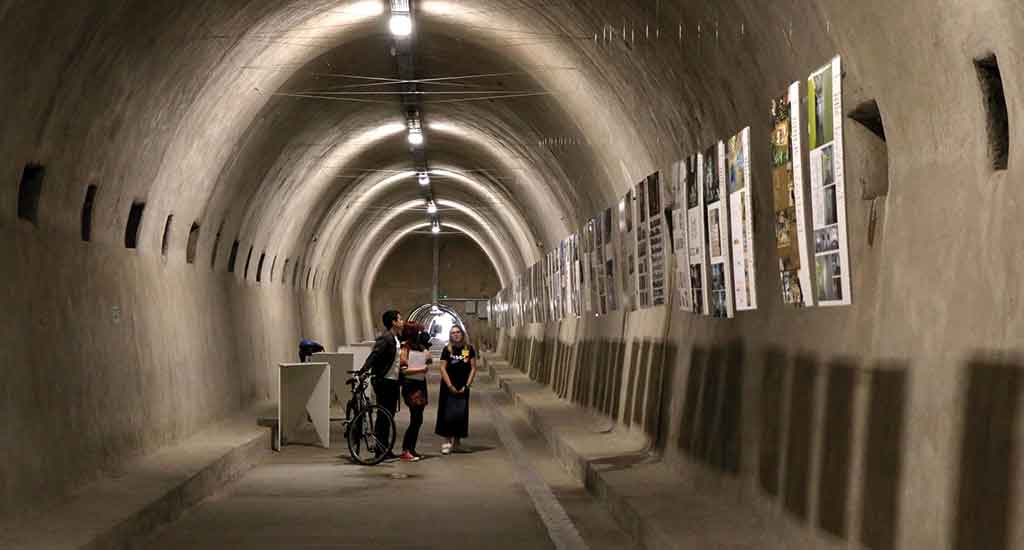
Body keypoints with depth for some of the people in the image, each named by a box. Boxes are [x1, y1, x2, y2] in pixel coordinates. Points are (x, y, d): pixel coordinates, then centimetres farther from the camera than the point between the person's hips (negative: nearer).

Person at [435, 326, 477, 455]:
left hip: (463, 387, 1)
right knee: (448, 414, -4)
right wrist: (450, 386, -10)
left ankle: (457, 439, 14)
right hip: (448, 387, -1)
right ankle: (447, 441, -2)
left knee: (461, 414, 1)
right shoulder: (447, 350, -1)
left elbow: (473, 368, 2)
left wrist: (467, 385, -6)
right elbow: (443, 368, -4)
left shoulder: (469, 349, 2)